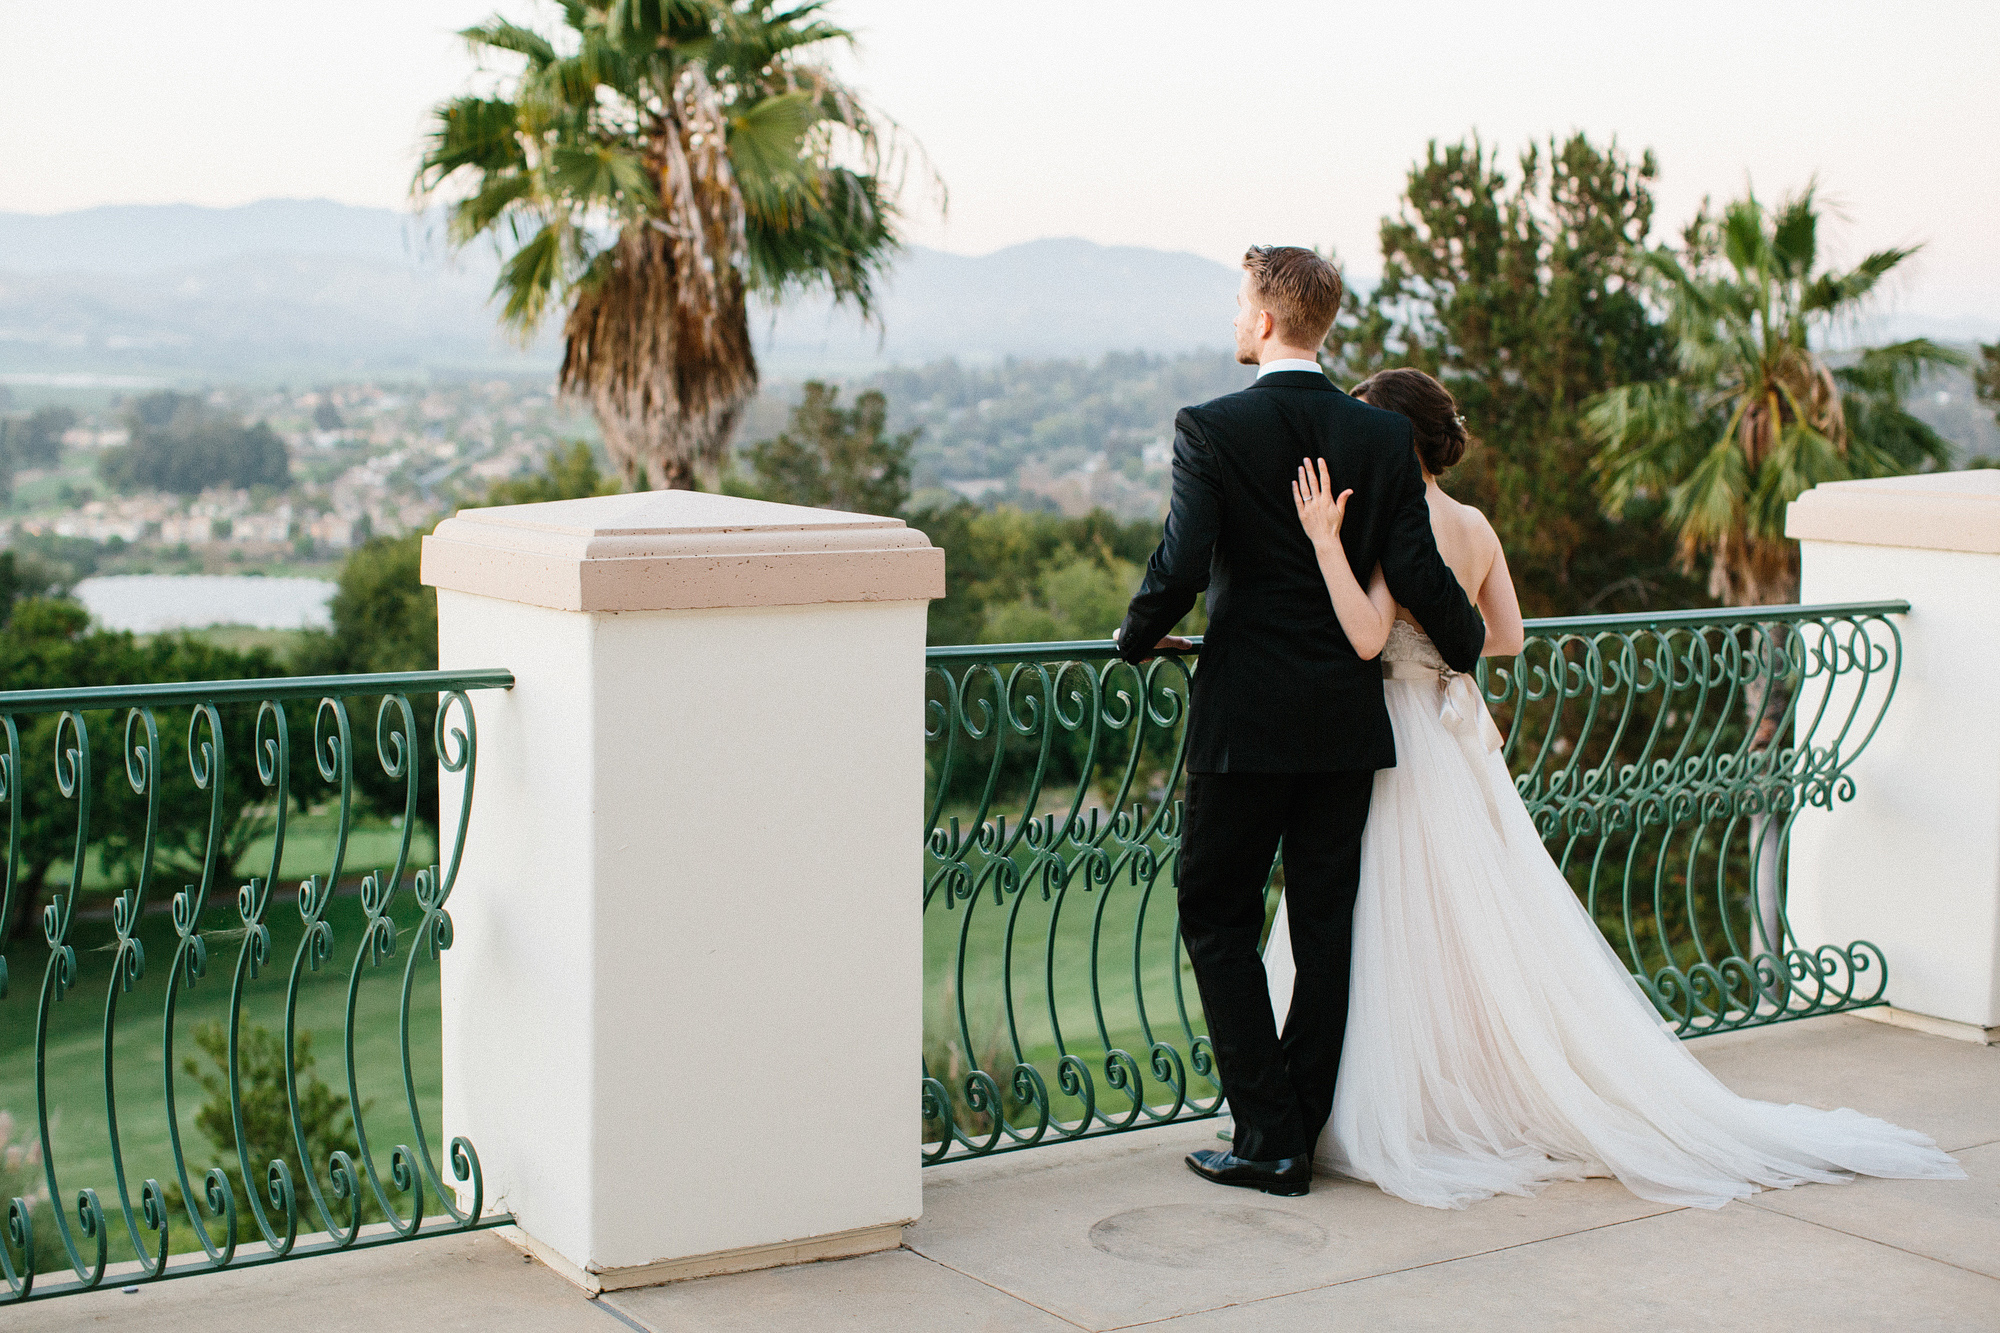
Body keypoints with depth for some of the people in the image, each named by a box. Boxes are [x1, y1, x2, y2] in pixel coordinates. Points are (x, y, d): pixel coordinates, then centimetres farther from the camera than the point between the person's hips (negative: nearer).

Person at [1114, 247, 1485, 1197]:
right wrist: (1470, 644, 17)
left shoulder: (1211, 430, -9)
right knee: (1326, 924, 10)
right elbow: (1416, 574, -2)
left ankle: (1269, 1137, 4)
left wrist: (1139, 637, 3)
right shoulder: (1384, 436, 1)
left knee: (1217, 916, 7)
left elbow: (1182, 565, -17)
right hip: (1348, 721, 4)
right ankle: (1300, 1133, 17)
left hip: (1245, 720, -4)